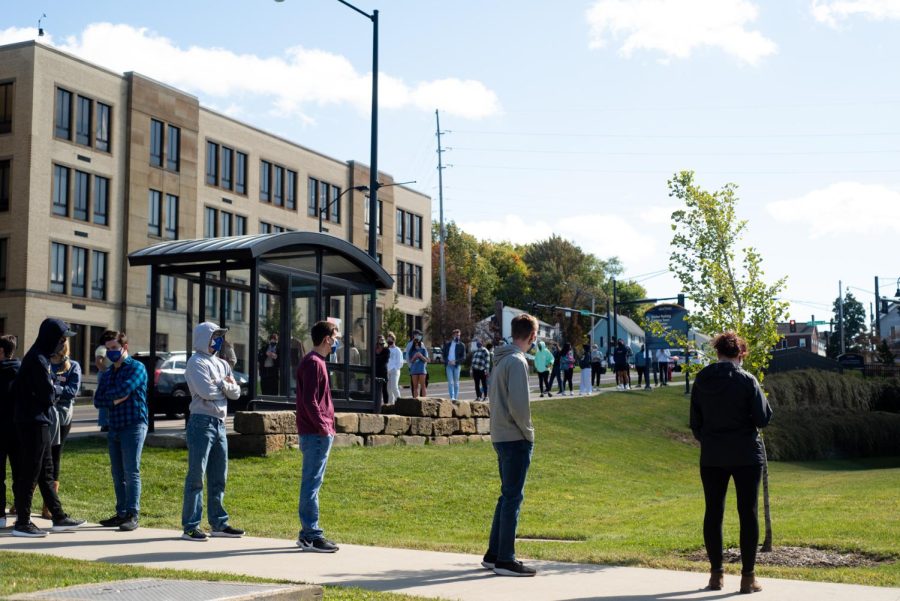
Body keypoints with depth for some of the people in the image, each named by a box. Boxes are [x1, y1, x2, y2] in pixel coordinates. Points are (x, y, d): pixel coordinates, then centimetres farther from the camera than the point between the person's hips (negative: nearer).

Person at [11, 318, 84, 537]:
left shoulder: (39, 357, 14)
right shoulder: (38, 360, -17)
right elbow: (48, 395, -19)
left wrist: (52, 387, 2)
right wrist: (55, 388, 3)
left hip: (37, 422, 10)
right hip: (34, 423, -10)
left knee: (46, 471, 13)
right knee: (30, 472, -4)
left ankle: (58, 517, 19)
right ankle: (22, 523, 1)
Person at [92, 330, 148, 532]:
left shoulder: (136, 367, -3)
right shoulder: (106, 374, 19)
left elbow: (124, 390, -18)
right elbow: (98, 400, 8)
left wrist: (109, 395, 1)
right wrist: (115, 399, -9)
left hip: (133, 426, -7)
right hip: (114, 427, 7)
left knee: (131, 472, -9)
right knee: (117, 474, 9)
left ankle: (133, 515, -9)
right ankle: (121, 513, 15)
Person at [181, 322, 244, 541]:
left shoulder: (222, 364, 18)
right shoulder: (196, 362, -6)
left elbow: (236, 393, 11)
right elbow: (206, 391, -20)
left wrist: (221, 384, -7)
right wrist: (224, 384, -2)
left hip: (220, 423, 8)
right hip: (202, 422, -8)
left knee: (219, 477, 13)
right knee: (196, 476, -6)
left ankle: (218, 523, 21)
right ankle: (190, 526, -3)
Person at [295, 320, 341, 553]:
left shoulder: (317, 362, 18)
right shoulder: (313, 363, -14)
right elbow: (309, 401, -20)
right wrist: (323, 428, -18)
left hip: (320, 433, 10)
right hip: (316, 434, -10)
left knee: (312, 483, 13)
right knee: (312, 483, -6)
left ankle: (308, 533, 19)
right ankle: (311, 536, -3)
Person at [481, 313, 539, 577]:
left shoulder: (502, 360, 14)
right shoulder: (517, 361, -15)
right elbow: (518, 404, -22)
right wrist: (528, 432, -9)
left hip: (501, 437, 9)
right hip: (516, 439, -9)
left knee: (508, 495, 16)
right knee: (513, 497, -4)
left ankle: (493, 554, 21)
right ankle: (505, 560, 0)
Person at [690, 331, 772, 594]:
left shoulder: (701, 380, 0)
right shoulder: (747, 380, -11)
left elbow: (695, 421, 7)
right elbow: (764, 418, -10)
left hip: (712, 456, 3)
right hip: (746, 455, -3)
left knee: (713, 511, 10)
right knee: (748, 512, 4)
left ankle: (716, 574, 13)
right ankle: (747, 577, 4)